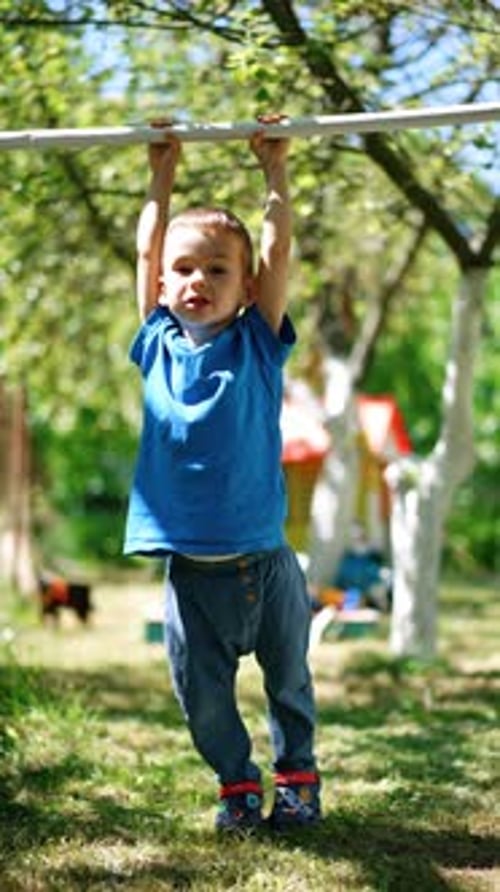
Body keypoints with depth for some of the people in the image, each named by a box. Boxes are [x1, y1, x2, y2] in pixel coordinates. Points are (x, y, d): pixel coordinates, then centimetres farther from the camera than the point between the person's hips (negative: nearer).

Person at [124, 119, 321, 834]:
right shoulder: (159, 344, 2)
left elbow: (278, 253, -3)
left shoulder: (257, 345, -2)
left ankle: (297, 775, 33)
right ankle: (238, 785, 28)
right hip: (190, 567, 1)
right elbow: (146, 252, 6)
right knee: (203, 693, 9)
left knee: (288, 678, 15)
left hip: (264, 561, -1)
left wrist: (274, 170, 2)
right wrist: (162, 176, 12)